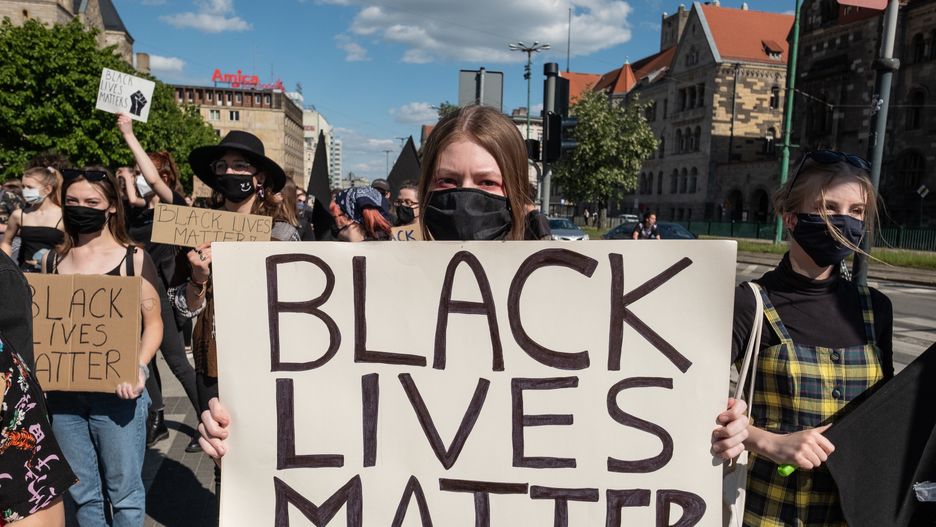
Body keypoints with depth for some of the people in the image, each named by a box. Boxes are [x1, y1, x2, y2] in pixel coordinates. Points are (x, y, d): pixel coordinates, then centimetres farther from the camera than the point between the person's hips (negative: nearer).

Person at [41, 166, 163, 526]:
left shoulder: (134, 258, -3)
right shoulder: (52, 261, 9)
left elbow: (153, 322, -3)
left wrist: (139, 368, -19)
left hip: (115, 392, -4)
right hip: (62, 391, 4)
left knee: (123, 489, 6)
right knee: (81, 491, 15)